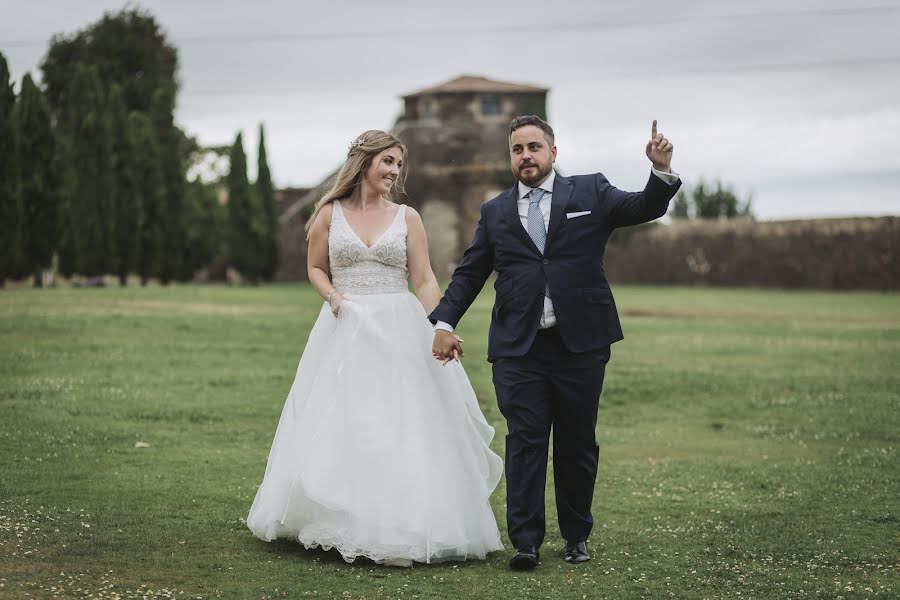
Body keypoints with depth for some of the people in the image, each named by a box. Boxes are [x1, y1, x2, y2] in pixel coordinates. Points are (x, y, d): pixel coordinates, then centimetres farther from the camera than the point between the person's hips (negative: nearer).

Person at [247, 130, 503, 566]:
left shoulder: (407, 218, 5)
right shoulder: (330, 213, 5)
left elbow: (424, 281, 2)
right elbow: (315, 268, 14)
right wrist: (332, 296, -6)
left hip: (398, 333, 0)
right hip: (344, 333, 0)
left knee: (402, 428, -3)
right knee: (337, 429, 1)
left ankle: (401, 525, 5)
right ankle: (337, 524, 10)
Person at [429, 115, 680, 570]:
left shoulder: (590, 193, 7)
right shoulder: (495, 212, 12)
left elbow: (645, 208, -2)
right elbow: (468, 274, 13)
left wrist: (662, 172, -21)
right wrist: (444, 322, 2)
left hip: (580, 344, -1)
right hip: (518, 348, 1)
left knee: (577, 443, 8)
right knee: (525, 442, -4)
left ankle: (576, 537, 21)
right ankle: (526, 542, -3)